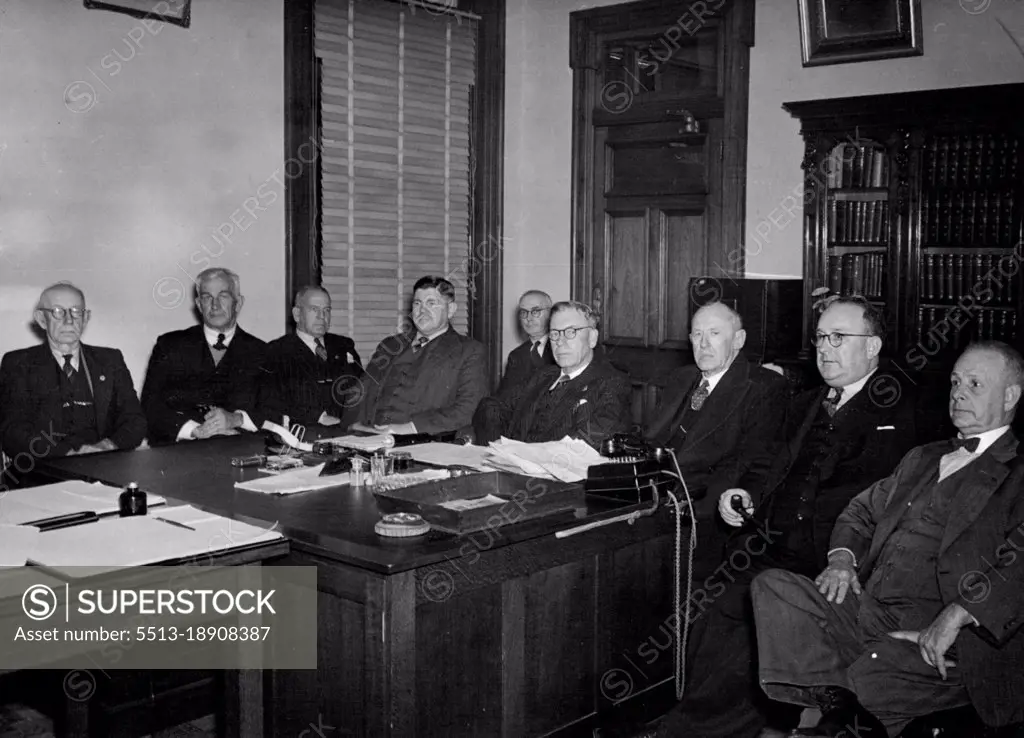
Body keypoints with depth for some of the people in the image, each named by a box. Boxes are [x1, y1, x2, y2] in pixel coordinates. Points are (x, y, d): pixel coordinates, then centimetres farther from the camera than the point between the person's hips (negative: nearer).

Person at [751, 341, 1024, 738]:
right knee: (771, 586, -15)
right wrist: (842, 557, 6)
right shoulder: (922, 458, 26)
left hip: (940, 644, -8)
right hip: (865, 610, 8)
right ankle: (837, 702, -26)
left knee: (868, 679, -37)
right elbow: (863, 509, 28)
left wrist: (955, 615, -26)